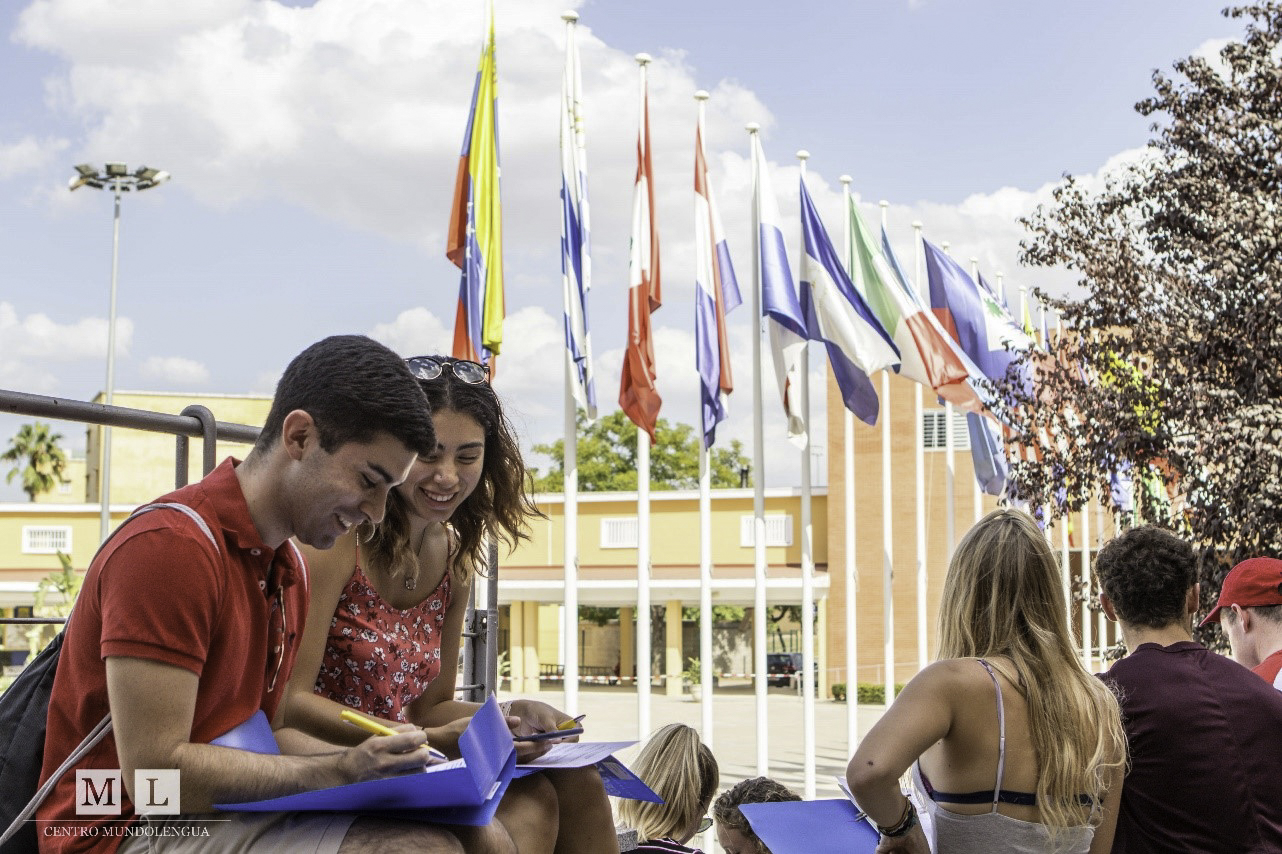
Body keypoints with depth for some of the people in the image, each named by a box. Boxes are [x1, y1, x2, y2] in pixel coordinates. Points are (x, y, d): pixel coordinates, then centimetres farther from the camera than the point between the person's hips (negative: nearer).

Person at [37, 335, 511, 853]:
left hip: (235, 812, 9)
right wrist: (342, 771, -20)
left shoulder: (286, 567, 14)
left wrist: (381, 765, -2)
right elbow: (153, 772, -22)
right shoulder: (170, 547, -17)